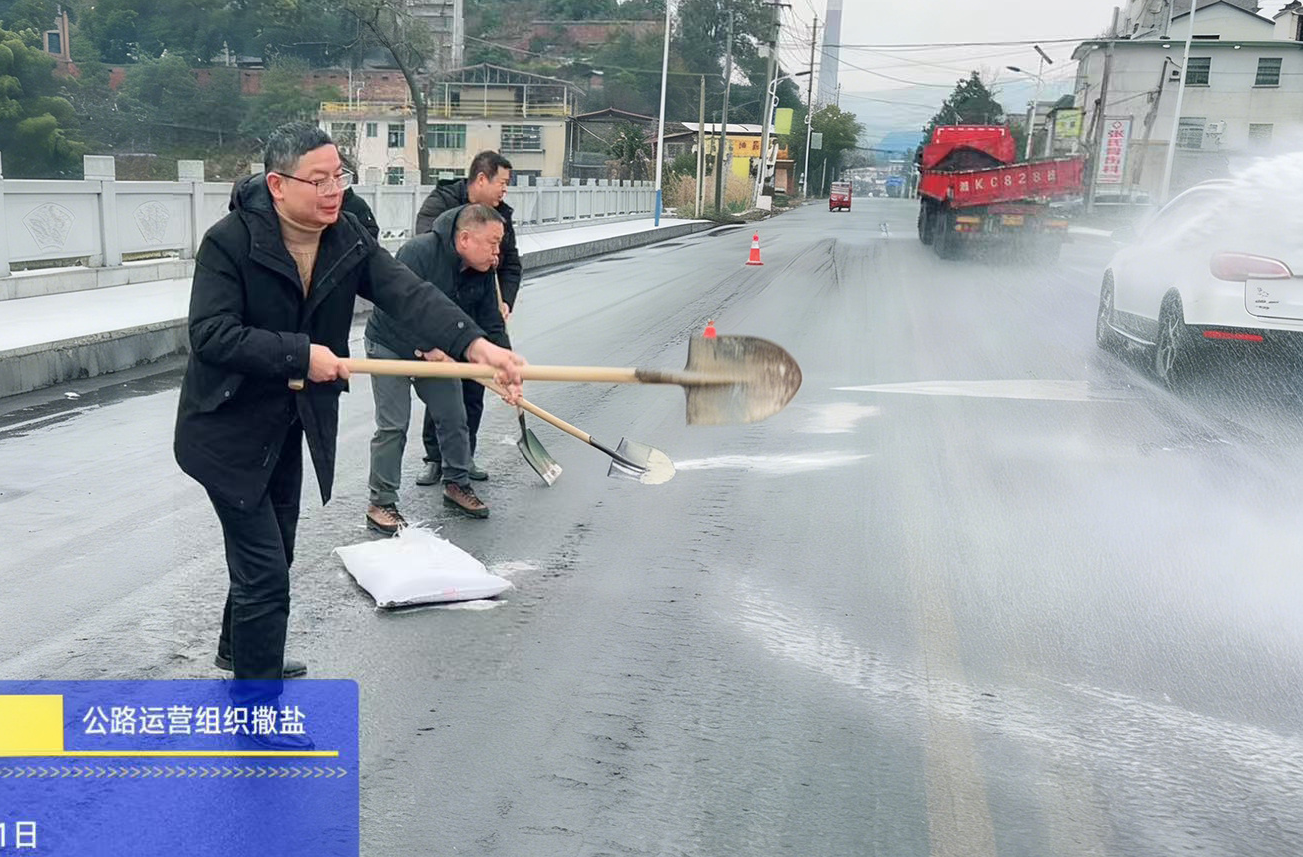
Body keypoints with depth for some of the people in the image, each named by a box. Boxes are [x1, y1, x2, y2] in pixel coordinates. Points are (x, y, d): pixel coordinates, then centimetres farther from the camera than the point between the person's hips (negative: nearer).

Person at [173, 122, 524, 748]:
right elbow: (211, 335, -26)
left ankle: (238, 649, 50)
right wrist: (302, 354, -30)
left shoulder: (347, 239, -6)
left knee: (274, 549, 23)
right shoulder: (229, 241, -21)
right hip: (229, 429, -6)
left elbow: (408, 293, -21)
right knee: (264, 569, -4)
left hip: (290, 425, 7)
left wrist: (474, 343, -36)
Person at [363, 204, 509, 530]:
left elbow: (491, 325, -3)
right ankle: (381, 503, 2)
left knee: (454, 417, 7)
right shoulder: (418, 252, -28)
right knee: (392, 426, -8)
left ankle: (457, 484, 26)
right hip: (392, 347, -6)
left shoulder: (483, 271, -8)